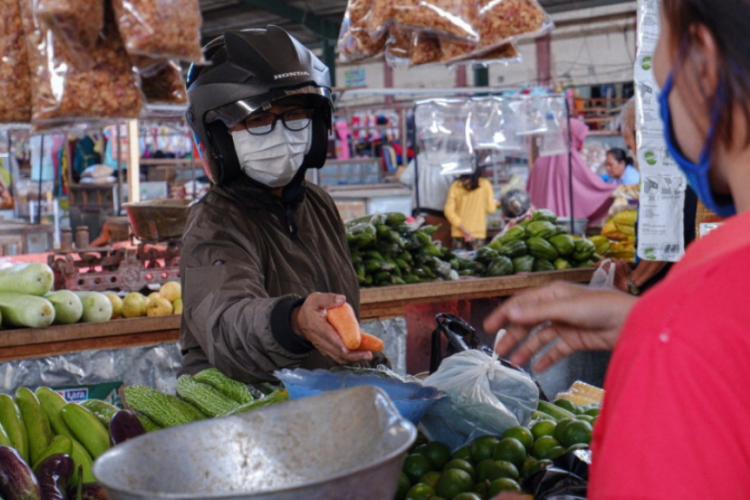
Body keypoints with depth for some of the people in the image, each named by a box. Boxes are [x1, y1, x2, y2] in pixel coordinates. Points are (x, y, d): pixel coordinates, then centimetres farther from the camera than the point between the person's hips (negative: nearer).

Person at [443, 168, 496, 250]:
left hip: (458, 232, 2)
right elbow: (490, 209, 0)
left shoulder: (456, 185, 5)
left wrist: (463, 230, -8)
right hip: (477, 233, -2)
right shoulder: (485, 184, 0)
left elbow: (449, 211, -5)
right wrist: (495, 203, 22)